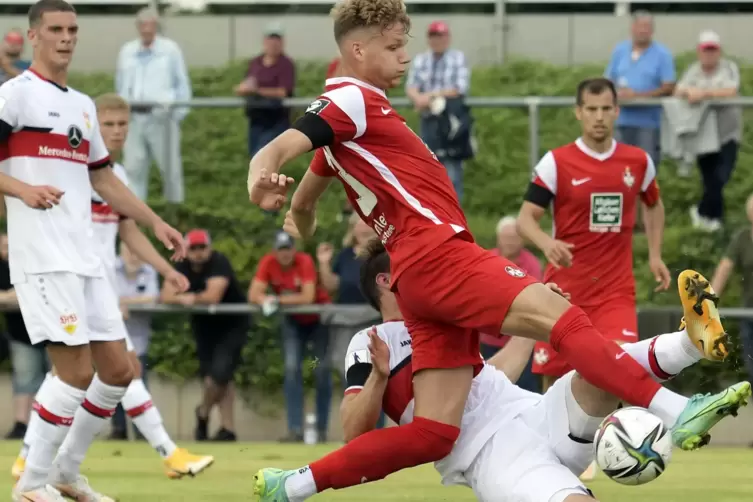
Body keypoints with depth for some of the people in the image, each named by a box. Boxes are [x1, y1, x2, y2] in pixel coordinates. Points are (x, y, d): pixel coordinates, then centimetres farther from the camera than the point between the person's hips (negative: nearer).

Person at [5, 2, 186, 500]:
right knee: (76, 371, -15)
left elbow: (103, 179, 29)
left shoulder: (83, 105, 20)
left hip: (85, 255, 8)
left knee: (118, 371, 6)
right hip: (43, 257, -8)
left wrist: (155, 222, 23)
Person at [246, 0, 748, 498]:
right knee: (560, 315, -21)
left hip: (423, 278, 10)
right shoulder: (352, 99, -3)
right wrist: (263, 180, -40)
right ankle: (678, 413, -34)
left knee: (433, 434, 2)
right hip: (439, 255, -10)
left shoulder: (346, 128, 25)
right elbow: (277, 150, -19)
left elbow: (303, 206, 35)